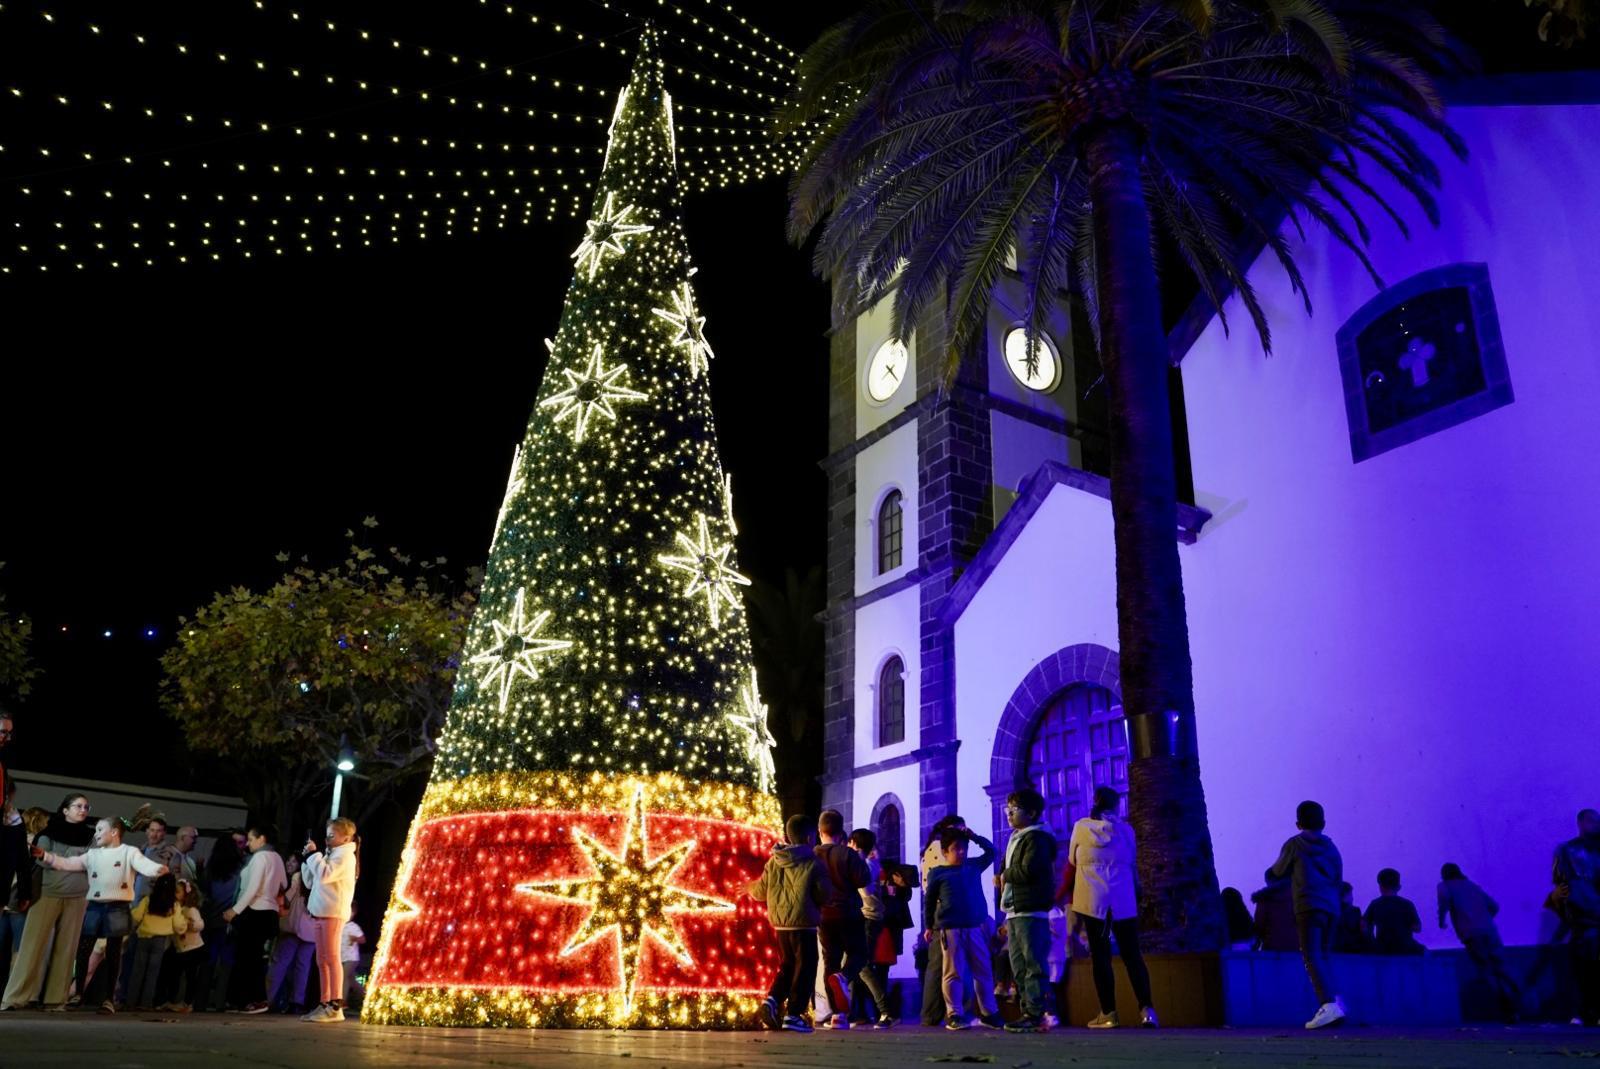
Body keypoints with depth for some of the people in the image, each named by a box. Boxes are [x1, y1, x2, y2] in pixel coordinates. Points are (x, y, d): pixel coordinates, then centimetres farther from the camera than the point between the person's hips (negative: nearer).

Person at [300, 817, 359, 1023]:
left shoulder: (345, 855, -6)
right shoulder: (330, 855, 23)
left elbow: (324, 875, -21)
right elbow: (310, 882, 23)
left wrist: (313, 854, -10)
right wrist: (308, 859, 12)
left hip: (333, 912, -9)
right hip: (321, 912, 9)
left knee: (332, 958, -12)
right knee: (322, 960, 8)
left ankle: (335, 1006, -15)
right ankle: (324, 1004, 11)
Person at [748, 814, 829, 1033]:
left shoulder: (773, 861, 6)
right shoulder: (813, 863, -9)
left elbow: (761, 891, 11)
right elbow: (824, 894, -11)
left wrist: (750, 888, 33)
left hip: (779, 923, 6)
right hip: (803, 924, -6)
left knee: (787, 965, 20)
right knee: (804, 968, 4)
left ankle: (773, 999, 2)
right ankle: (793, 1014, 2)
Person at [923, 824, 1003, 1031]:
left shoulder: (974, 866, 11)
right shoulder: (937, 873, 1)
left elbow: (991, 851, 18)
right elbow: (929, 901, 7)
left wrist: (974, 836, 7)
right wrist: (929, 926, 7)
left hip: (975, 928, 4)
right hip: (950, 930, -4)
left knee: (984, 972, 8)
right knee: (954, 973, -2)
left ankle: (989, 1013, 17)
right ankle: (954, 1015, 4)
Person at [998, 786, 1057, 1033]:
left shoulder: (1036, 838, -9)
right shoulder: (1015, 839, 21)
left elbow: (1028, 869, -21)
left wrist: (1006, 875, -6)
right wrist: (1001, 878, 4)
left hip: (1031, 911, -10)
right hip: (1013, 911, 10)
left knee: (1033, 964, -9)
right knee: (1018, 966, 11)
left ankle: (1036, 1014, -8)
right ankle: (1027, 1011, 16)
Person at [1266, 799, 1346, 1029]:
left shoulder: (1294, 844, 6)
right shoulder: (1331, 847, 19)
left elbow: (1274, 875, 14)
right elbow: (1338, 880, 24)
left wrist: (1271, 878, 37)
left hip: (1308, 907, -6)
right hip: (1331, 908, 6)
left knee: (1312, 958, -11)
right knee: (1323, 957, 16)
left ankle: (1329, 1004, -25)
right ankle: (1335, 998, 3)